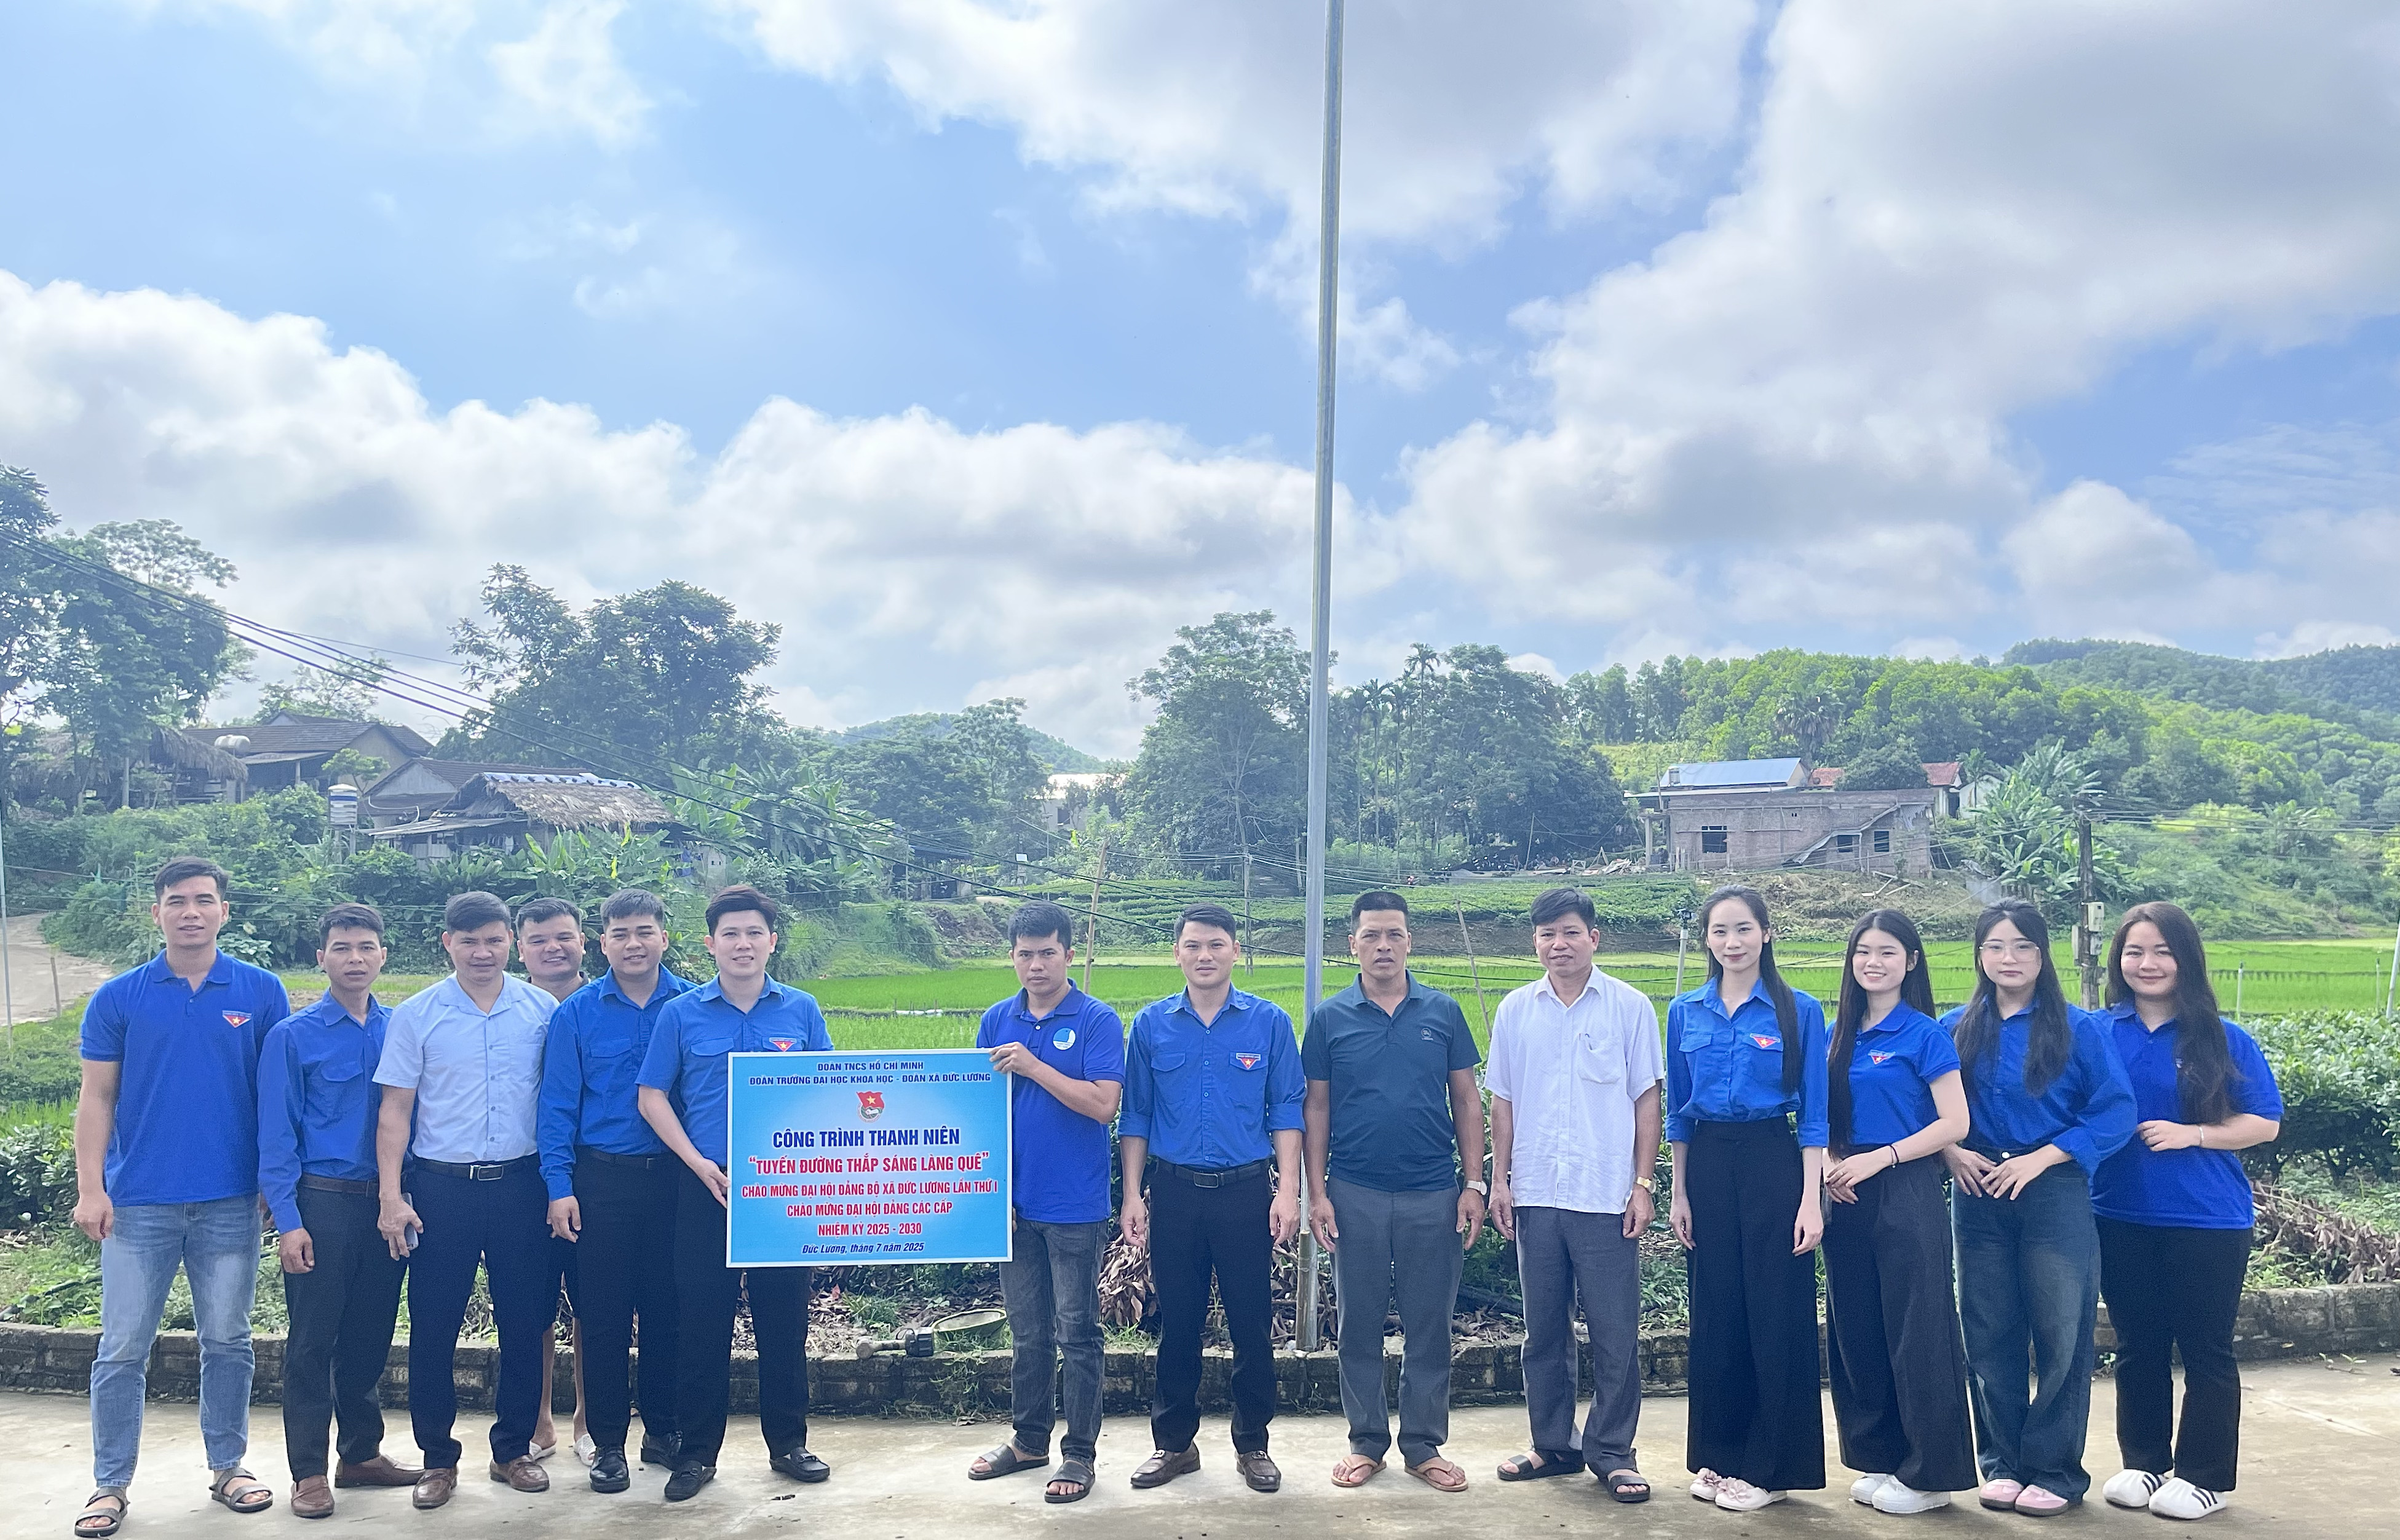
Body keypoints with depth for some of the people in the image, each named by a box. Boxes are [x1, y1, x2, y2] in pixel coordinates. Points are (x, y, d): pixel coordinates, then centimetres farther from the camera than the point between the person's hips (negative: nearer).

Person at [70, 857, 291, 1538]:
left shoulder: (261, 993, 2)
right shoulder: (119, 998, 2)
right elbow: (97, 1097, 2)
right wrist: (90, 1189, -5)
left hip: (231, 1202, 0)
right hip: (139, 1201, 0)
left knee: (227, 1341, 10)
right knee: (123, 1349, 4)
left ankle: (228, 1466, 24)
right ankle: (110, 1484, 16)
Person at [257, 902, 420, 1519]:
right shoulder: (293, 1037, -4)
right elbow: (277, 1137, -6)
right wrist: (288, 1221, -12)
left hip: (387, 1204, 3)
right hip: (323, 1205, -3)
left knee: (371, 1335, 12)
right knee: (313, 1340, 2)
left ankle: (362, 1452, 26)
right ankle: (309, 1473, 13)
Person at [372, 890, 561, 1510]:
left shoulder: (542, 1010, 2)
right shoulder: (416, 1015, 1)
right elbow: (395, 1111, 1)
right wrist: (391, 1196, -6)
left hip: (521, 1184, 1)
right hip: (442, 1188, -1)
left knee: (525, 1324, 7)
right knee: (433, 1328, 4)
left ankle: (514, 1448, 23)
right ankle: (438, 1458, 19)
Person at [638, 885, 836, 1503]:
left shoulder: (802, 1011, 3)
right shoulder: (682, 1013, 0)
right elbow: (653, 1097, 2)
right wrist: (700, 1164, -8)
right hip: (706, 1183, -1)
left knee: (784, 1318, 7)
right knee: (702, 1321, 4)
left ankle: (788, 1444, 21)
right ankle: (697, 1453, 17)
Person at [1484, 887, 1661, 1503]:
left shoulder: (1630, 1007, -1)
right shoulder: (1515, 1011, 6)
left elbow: (1647, 1101, 0)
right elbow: (1502, 1101, 11)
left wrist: (1643, 1184, -4)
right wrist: (1500, 1180, 5)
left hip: (1607, 1197, -3)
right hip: (1536, 1196, 3)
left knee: (1615, 1334, 2)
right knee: (1544, 1330, 11)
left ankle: (1611, 1453, 15)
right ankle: (1553, 1445, 24)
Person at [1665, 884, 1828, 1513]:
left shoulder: (1799, 1011, -3)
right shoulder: (1686, 1012, 6)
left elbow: (1814, 1113, -3)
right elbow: (1677, 1109, 10)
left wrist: (1811, 1199, -9)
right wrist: (1679, 1193, 6)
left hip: (1774, 1165, -3)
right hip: (1708, 1167, 3)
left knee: (1776, 1315, 0)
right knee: (1715, 1314, 8)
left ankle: (1769, 1467, 12)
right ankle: (1717, 1455, 21)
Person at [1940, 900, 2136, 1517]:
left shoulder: (2079, 1029, -3)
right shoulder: (1955, 1030, 7)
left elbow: (2116, 1113, -7)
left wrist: (2040, 1159, -14)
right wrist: (1951, 1152, -6)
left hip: (2054, 1194, -3)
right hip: (1978, 1193, 3)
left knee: (2060, 1332, 1)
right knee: (1989, 1333, 8)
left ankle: (2055, 1471, 13)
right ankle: (2003, 1462, 20)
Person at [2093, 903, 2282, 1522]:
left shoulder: (2224, 1040, -4)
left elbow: (2265, 1123, -3)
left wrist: (2190, 1134, -16)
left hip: (2208, 1221, -2)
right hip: (2121, 1219, 2)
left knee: (2206, 1349, 6)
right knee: (2137, 1346, 13)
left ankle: (2204, 1476, 18)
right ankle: (2143, 1463, 26)